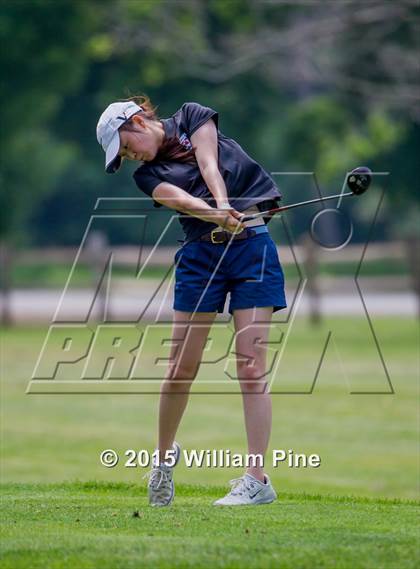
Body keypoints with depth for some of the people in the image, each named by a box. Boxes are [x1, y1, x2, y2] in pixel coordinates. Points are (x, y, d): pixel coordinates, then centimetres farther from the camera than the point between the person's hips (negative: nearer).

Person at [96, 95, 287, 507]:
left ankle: (257, 480, -13)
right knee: (181, 368, 1)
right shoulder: (148, 175, 8)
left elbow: (209, 166, -10)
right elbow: (182, 199, -13)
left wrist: (224, 205, -29)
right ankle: (165, 456, 25)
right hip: (202, 253, 3)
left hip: (252, 244, -3)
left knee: (250, 365, -11)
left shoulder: (191, 118, 8)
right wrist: (218, 216, -34)